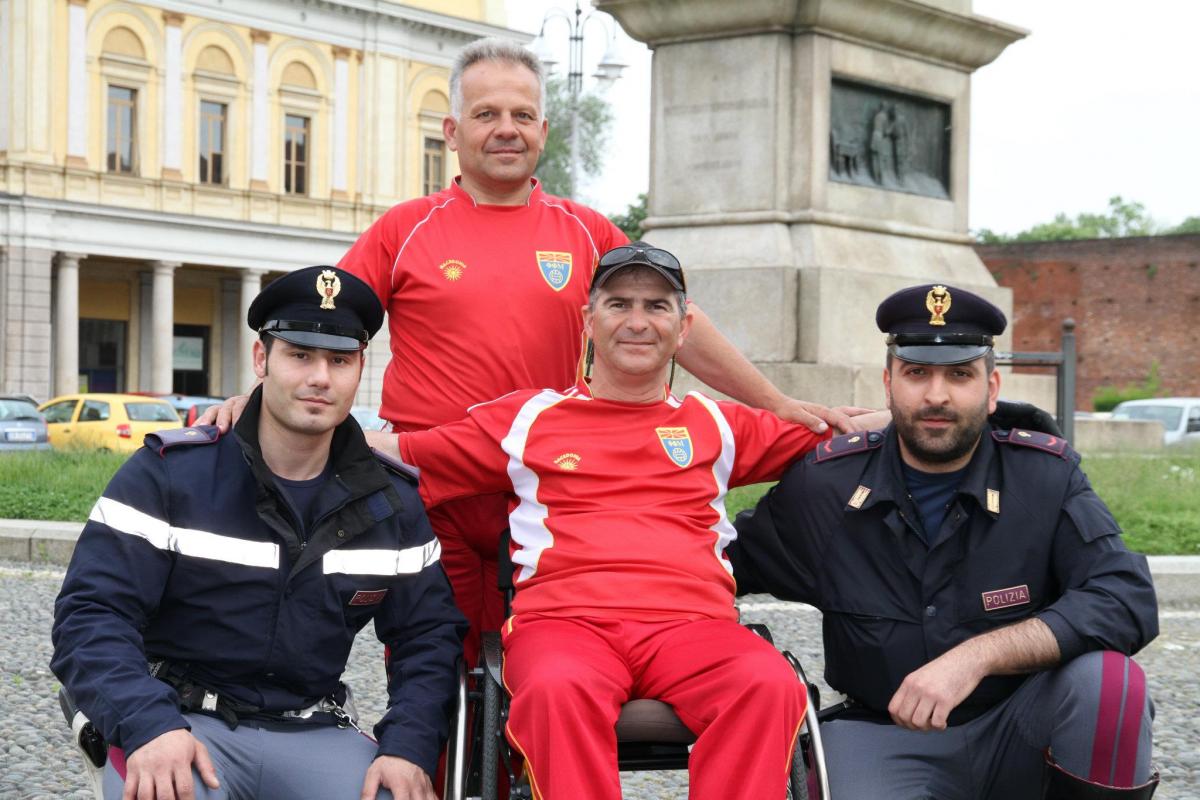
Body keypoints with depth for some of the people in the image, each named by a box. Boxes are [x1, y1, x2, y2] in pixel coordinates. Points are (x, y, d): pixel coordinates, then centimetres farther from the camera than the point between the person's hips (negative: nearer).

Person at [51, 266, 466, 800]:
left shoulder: (392, 505, 9)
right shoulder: (169, 474, -3)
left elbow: (428, 636, 11)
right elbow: (91, 614, -10)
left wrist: (409, 749, -9)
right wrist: (148, 726, -27)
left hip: (313, 735, 3)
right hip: (180, 723, -3)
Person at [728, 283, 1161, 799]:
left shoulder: (1046, 476, -6)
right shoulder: (822, 485, -3)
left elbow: (1128, 600, -20)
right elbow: (732, 563, 13)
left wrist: (978, 655, -31)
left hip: (1020, 733, 1)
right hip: (885, 737, -1)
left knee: (1106, 676, -29)